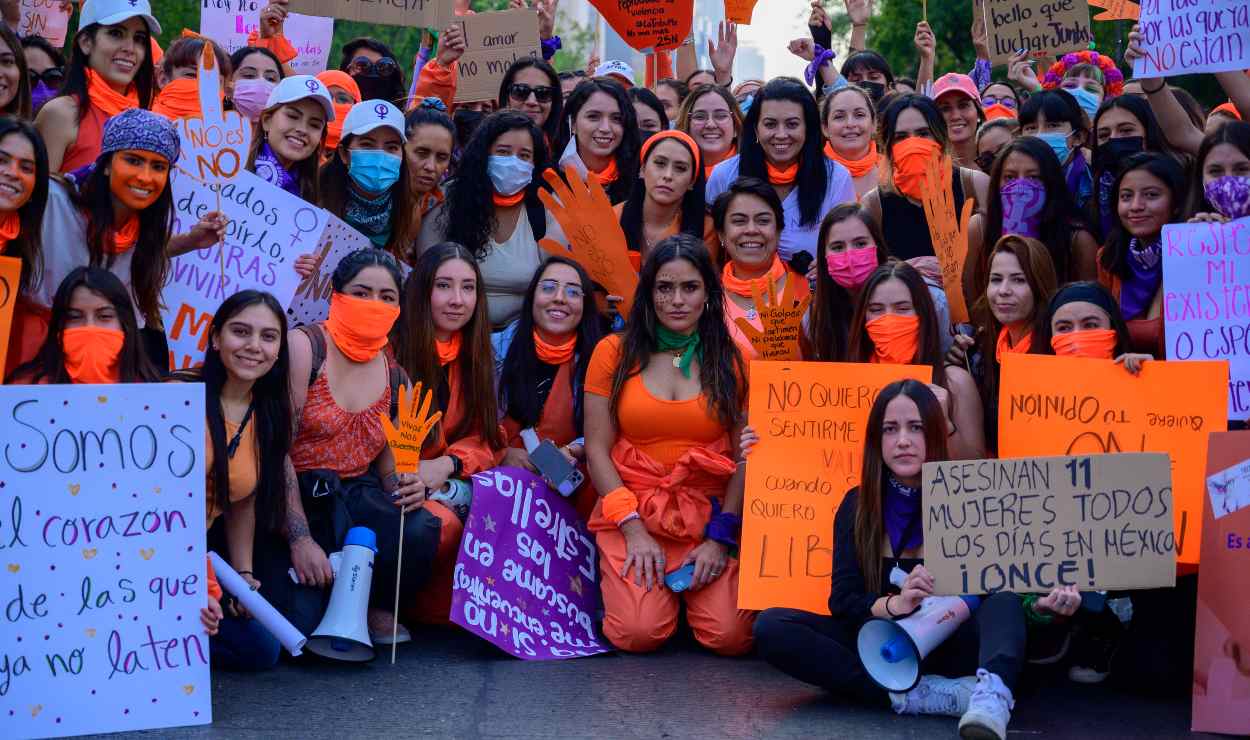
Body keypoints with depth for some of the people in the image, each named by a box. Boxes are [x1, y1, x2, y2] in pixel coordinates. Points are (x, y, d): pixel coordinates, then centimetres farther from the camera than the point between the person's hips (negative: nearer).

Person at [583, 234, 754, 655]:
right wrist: (634, 529, -8)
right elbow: (597, 449, 3)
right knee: (639, 633, -22)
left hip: (710, 515, 1)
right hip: (633, 513, 0)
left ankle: (691, 584, 14)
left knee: (731, 637, -19)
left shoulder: (732, 361, 7)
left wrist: (722, 537, -9)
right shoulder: (615, 352, 6)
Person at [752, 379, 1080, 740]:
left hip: (950, 649, -1)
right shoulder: (857, 505, 3)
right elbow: (842, 599, -4)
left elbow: (997, 589, -7)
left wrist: (1040, 606, -30)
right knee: (771, 626, -22)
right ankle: (923, 694, -33)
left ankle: (992, 696, -59)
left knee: (1006, 599, -28)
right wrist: (894, 604, -26)